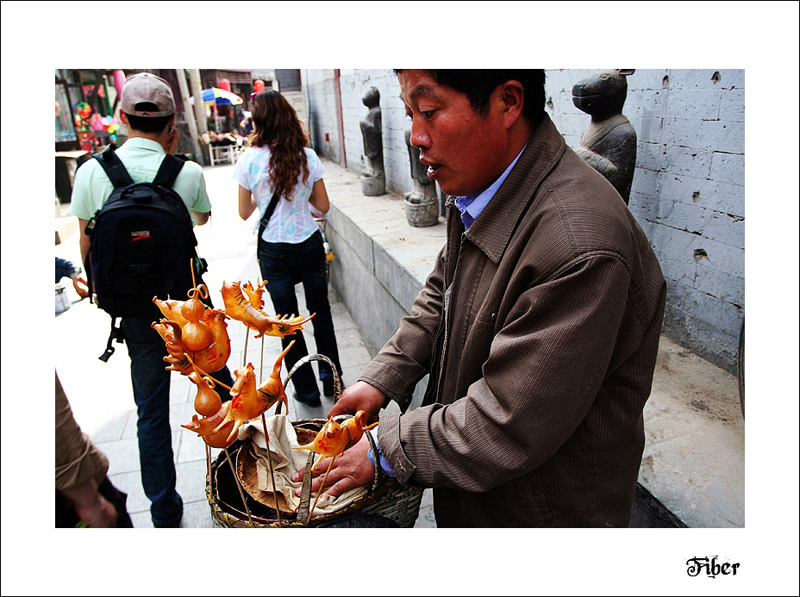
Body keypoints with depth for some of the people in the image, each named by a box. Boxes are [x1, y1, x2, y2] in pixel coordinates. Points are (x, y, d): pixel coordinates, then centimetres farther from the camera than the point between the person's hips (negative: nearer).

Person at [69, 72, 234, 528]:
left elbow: (88, 246, 1)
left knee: (151, 409, 12)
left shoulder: (92, 171, -6)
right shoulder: (189, 173, -8)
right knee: (217, 376, 24)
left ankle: (165, 513, 23)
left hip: (136, 310, 1)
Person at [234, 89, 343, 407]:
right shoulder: (307, 156, -4)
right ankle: (331, 377, 30)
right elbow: (323, 206, 2)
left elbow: (244, 212, -2)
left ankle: (306, 389, 23)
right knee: (320, 311, 20)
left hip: (274, 251, -2)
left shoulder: (250, 159, -10)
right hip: (310, 244, 2)